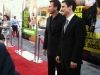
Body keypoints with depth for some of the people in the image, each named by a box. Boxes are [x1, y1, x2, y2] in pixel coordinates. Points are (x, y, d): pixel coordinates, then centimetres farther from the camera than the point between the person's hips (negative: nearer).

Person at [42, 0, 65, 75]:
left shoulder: (63, 19, -15)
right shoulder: (49, 19, 7)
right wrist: (45, 47, 13)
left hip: (59, 49, -7)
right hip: (50, 49, 7)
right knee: (50, 69, 17)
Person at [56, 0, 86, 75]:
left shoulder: (79, 21, -14)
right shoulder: (65, 22, 14)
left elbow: (80, 42, -19)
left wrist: (74, 60, -20)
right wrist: (59, 54, 13)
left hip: (72, 59, -8)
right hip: (64, 58, 8)